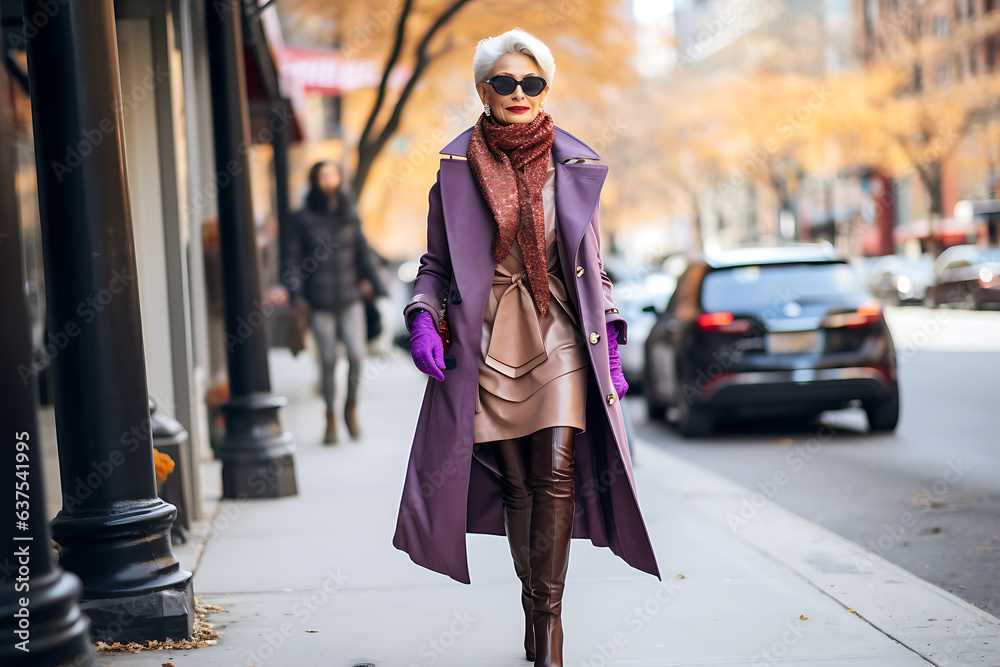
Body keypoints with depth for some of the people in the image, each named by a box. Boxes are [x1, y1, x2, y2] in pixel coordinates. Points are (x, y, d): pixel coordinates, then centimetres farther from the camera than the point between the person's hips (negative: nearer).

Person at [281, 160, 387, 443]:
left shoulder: (350, 215, 7)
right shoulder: (302, 219, -2)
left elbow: (362, 253, 14)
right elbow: (290, 257, -3)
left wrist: (371, 283, 12)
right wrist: (295, 292, -15)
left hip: (351, 296, 2)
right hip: (320, 301, -2)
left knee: (357, 353, -11)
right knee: (328, 359, 1)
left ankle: (351, 407, 12)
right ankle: (330, 418, 17)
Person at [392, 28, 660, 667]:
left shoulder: (574, 167, 6)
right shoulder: (457, 169, 3)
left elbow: (594, 264, 13)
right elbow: (436, 262, 10)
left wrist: (611, 341, 7)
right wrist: (423, 316, -8)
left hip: (560, 339, 0)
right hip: (489, 343, 0)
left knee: (556, 476, -10)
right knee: (516, 484, 4)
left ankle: (549, 612, -1)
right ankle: (534, 605, 17)